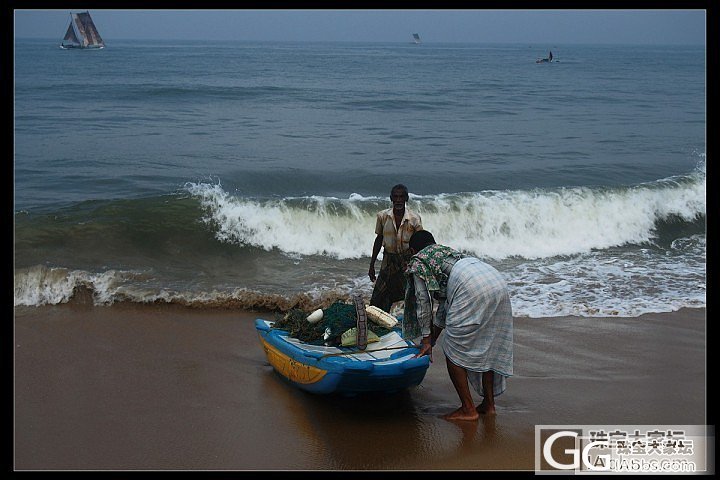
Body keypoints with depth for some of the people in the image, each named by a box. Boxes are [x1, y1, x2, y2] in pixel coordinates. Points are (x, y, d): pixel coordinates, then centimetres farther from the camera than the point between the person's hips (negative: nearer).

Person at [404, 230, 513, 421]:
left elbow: (423, 302, 13)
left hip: (471, 287, -8)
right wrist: (433, 338, 41)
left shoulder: (417, 262, 19)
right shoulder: (446, 251, 39)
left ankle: (468, 409, 5)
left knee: (453, 352, 4)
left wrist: (427, 340, 19)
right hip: (498, 282, 8)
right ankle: (488, 404, 24)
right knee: (487, 346, 18)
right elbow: (445, 301, 39)